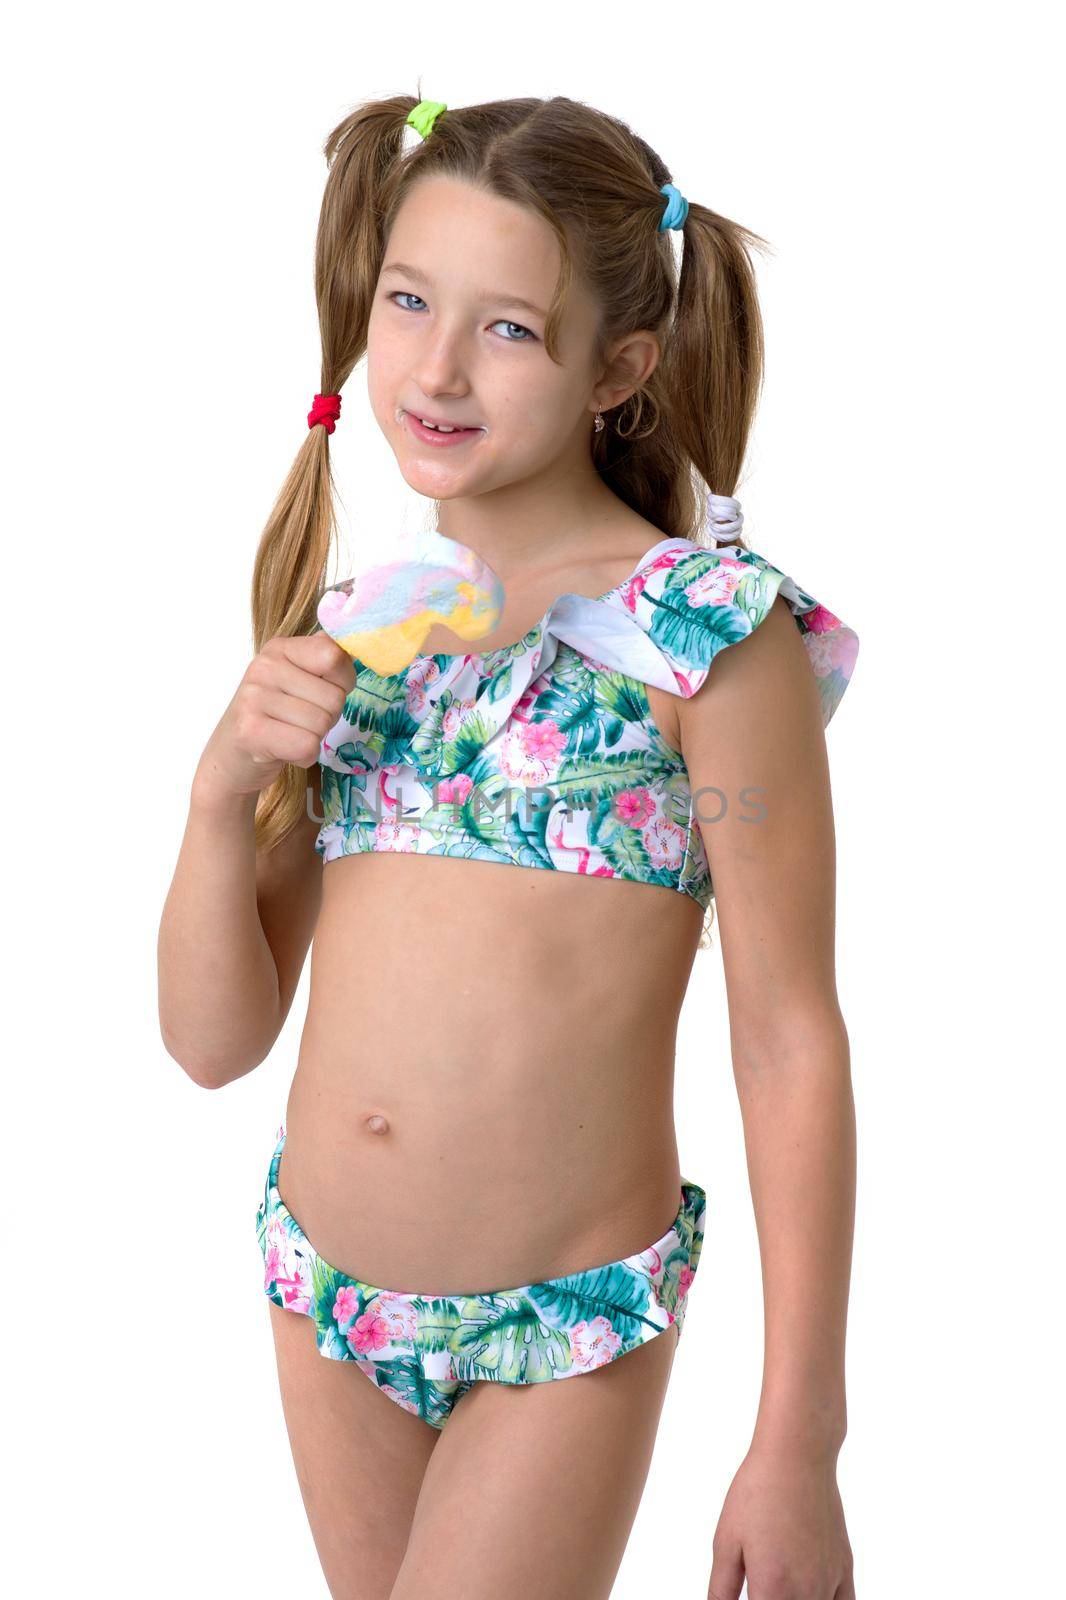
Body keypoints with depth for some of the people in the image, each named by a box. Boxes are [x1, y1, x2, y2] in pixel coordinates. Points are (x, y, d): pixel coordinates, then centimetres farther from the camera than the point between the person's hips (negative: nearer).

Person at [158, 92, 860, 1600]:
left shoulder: (708, 631, -13)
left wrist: (799, 1442, -12)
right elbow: (216, 1039, 2)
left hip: (564, 1335, -5)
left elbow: (791, 1048, -11)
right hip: (320, 1301, 5)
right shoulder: (348, 631, 3)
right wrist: (224, 787, -15)